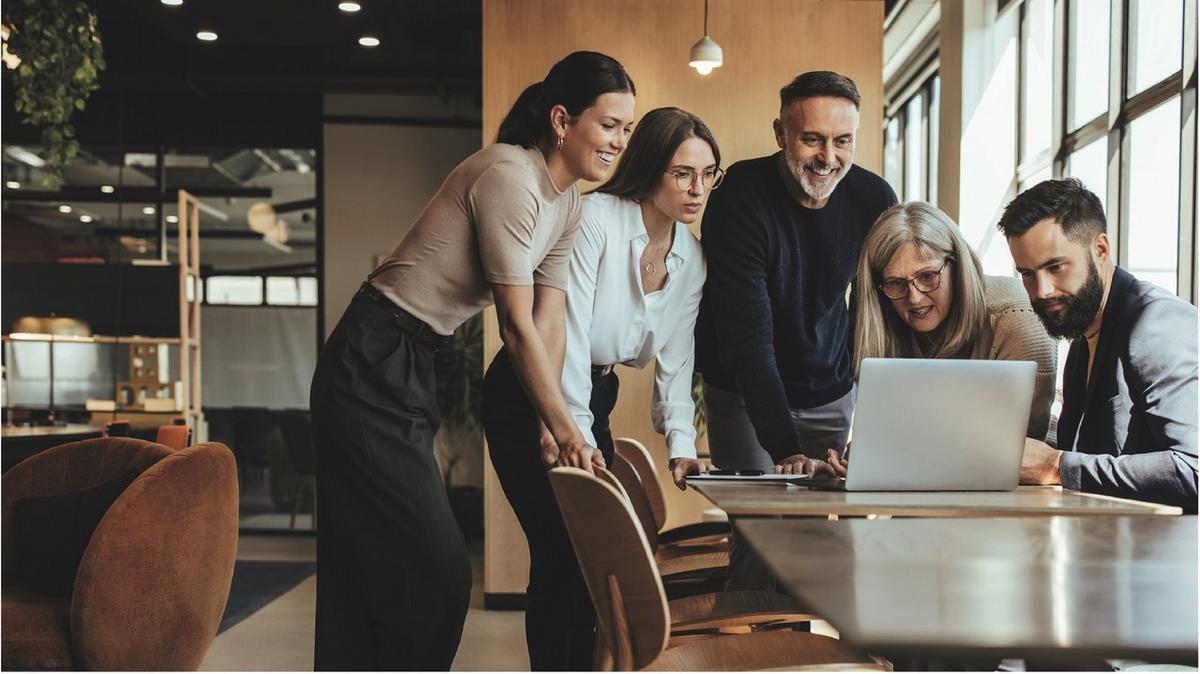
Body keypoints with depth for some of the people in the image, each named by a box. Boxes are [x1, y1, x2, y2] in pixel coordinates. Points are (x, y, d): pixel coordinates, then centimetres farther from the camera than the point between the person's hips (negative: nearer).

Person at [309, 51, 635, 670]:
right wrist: (567, 432, -13)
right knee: (436, 571, -6)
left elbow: (550, 322, 5)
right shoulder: (509, 175, -19)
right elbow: (519, 326, -20)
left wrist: (550, 431, -4)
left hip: (410, 370, 9)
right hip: (373, 369, -9)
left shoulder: (567, 201, 9)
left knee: (367, 575, 15)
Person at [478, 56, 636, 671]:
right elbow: (519, 324, -20)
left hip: (581, 391, 9)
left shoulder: (569, 200, 10)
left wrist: (554, 428, -9)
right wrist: (561, 429, -21)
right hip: (524, 396, -9)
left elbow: (551, 320, 0)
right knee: (562, 548, -5)